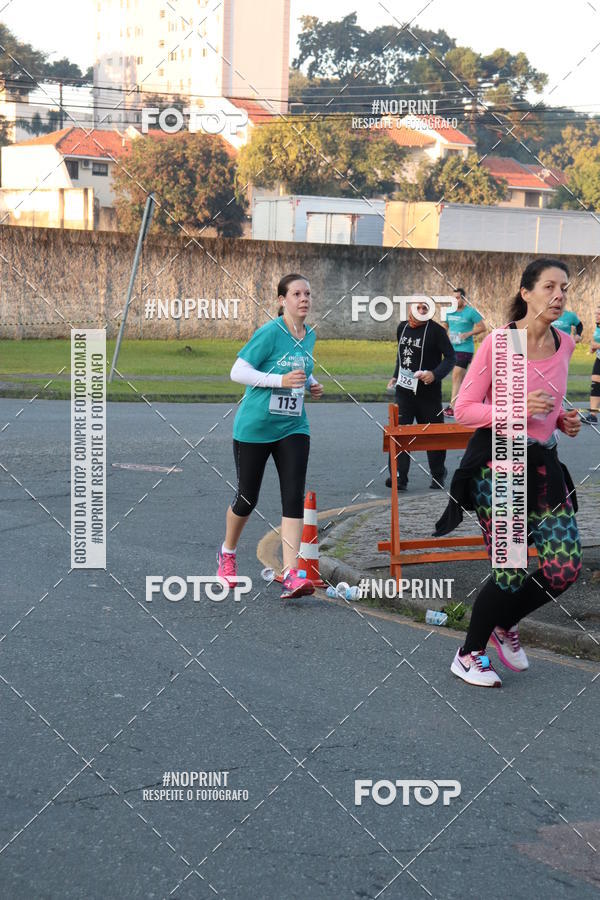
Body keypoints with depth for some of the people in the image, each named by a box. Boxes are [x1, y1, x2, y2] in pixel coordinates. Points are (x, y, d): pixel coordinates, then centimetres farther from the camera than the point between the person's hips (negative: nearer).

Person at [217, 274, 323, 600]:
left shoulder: (310, 335, 7)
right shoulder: (270, 333, -15)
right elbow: (238, 371, -17)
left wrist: (311, 384, 6)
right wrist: (280, 380, -25)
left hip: (293, 428, 5)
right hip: (254, 427, -5)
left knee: (294, 498, -10)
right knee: (247, 498, 7)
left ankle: (290, 576, -13)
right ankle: (227, 553, 36)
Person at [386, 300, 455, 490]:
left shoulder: (435, 330, -10)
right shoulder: (402, 328, 8)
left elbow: (450, 357, -10)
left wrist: (435, 374, -24)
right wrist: (395, 376, 15)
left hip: (428, 392, -4)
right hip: (404, 391, 4)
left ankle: (438, 475, 27)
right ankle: (399, 477, -9)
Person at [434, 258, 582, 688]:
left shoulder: (565, 344, 6)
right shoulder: (498, 343, -13)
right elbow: (464, 409, -10)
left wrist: (564, 418, 3)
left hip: (542, 464, 6)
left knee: (565, 569, -3)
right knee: (512, 575, -4)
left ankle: (505, 625, 25)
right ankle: (469, 655, 21)